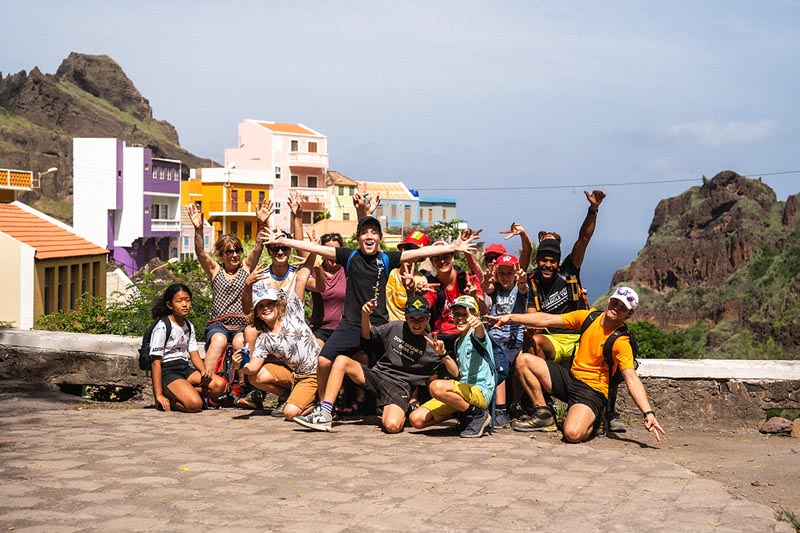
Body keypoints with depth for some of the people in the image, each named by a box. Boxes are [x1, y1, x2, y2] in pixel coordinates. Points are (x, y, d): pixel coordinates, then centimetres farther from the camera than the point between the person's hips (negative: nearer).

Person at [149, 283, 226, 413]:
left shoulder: (189, 326, 14)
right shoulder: (162, 327, -9)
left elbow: (194, 354, 11)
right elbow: (156, 362, -12)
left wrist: (204, 371, -12)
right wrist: (159, 395, -18)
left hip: (185, 368, 7)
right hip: (167, 371, -7)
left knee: (219, 384, -17)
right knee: (195, 404, -29)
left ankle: (182, 394, -10)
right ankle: (166, 400, -3)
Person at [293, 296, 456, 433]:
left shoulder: (430, 347, 0)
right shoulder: (396, 327, 9)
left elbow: (455, 373, -5)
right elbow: (367, 334, 23)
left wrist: (443, 355, -23)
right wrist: (365, 316, 2)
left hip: (399, 387, -4)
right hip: (376, 375, 4)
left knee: (392, 426, -33)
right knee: (341, 361, -20)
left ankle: (400, 413, 7)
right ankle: (324, 415, -22)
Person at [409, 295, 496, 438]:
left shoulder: (476, 333, -4)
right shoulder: (458, 342, 20)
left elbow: (479, 334, -31)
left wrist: (478, 324, -56)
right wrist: (443, 355, 7)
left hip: (480, 392, -8)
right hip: (462, 392, 8)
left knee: (437, 386, -36)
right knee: (416, 419, -6)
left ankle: (478, 415, -14)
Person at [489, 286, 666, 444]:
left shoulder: (621, 342, -16)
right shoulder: (588, 317, 1)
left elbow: (632, 379, -24)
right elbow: (547, 320, 3)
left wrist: (648, 413, -37)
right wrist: (510, 318, 0)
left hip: (592, 391, -7)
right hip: (570, 378, 7)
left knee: (573, 434, -33)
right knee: (524, 360, -3)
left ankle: (591, 420, 5)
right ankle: (544, 416, 5)